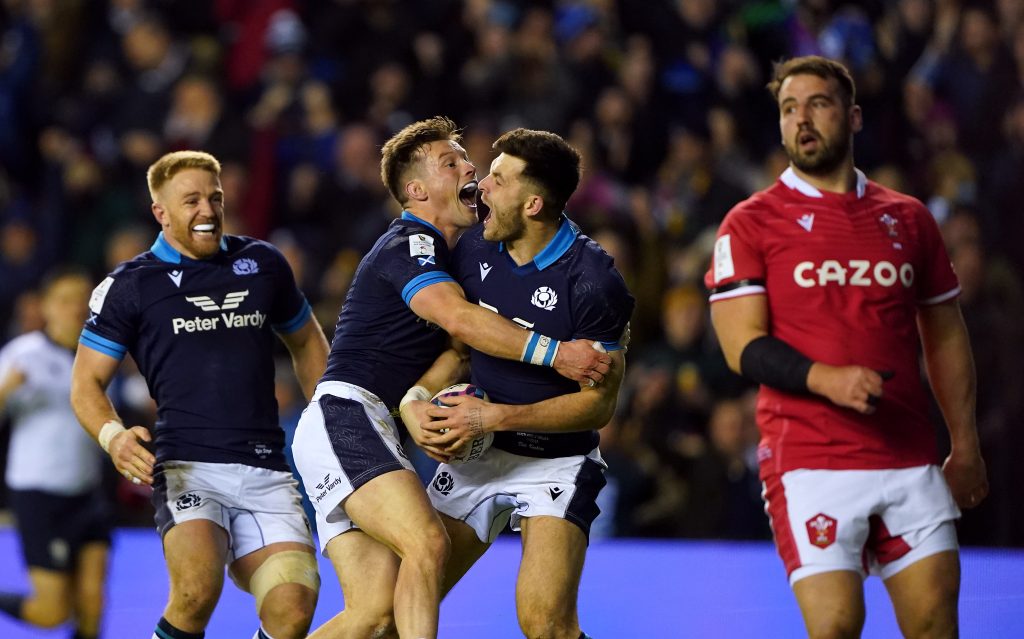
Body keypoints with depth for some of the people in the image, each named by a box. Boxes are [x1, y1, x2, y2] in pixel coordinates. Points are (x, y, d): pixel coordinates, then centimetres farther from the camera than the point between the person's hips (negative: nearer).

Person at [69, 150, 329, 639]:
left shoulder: (263, 264, 14)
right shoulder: (128, 287, 6)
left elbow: (305, 342, 30)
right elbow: (87, 383, 8)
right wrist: (113, 436, -13)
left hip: (266, 469, 3)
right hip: (187, 467, -3)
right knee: (197, 589, -31)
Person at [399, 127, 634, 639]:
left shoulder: (594, 282, -22)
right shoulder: (474, 249, -5)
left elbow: (599, 404, -18)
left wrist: (495, 417, -23)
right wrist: (415, 402, -11)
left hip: (556, 460, -5)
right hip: (476, 455, 5)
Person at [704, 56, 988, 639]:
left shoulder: (908, 219, 13)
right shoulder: (751, 224, 2)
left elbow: (946, 337, 19)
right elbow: (743, 346, -5)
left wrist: (965, 445, 12)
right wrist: (827, 378, -22)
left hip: (911, 459, 3)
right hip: (810, 463, -3)